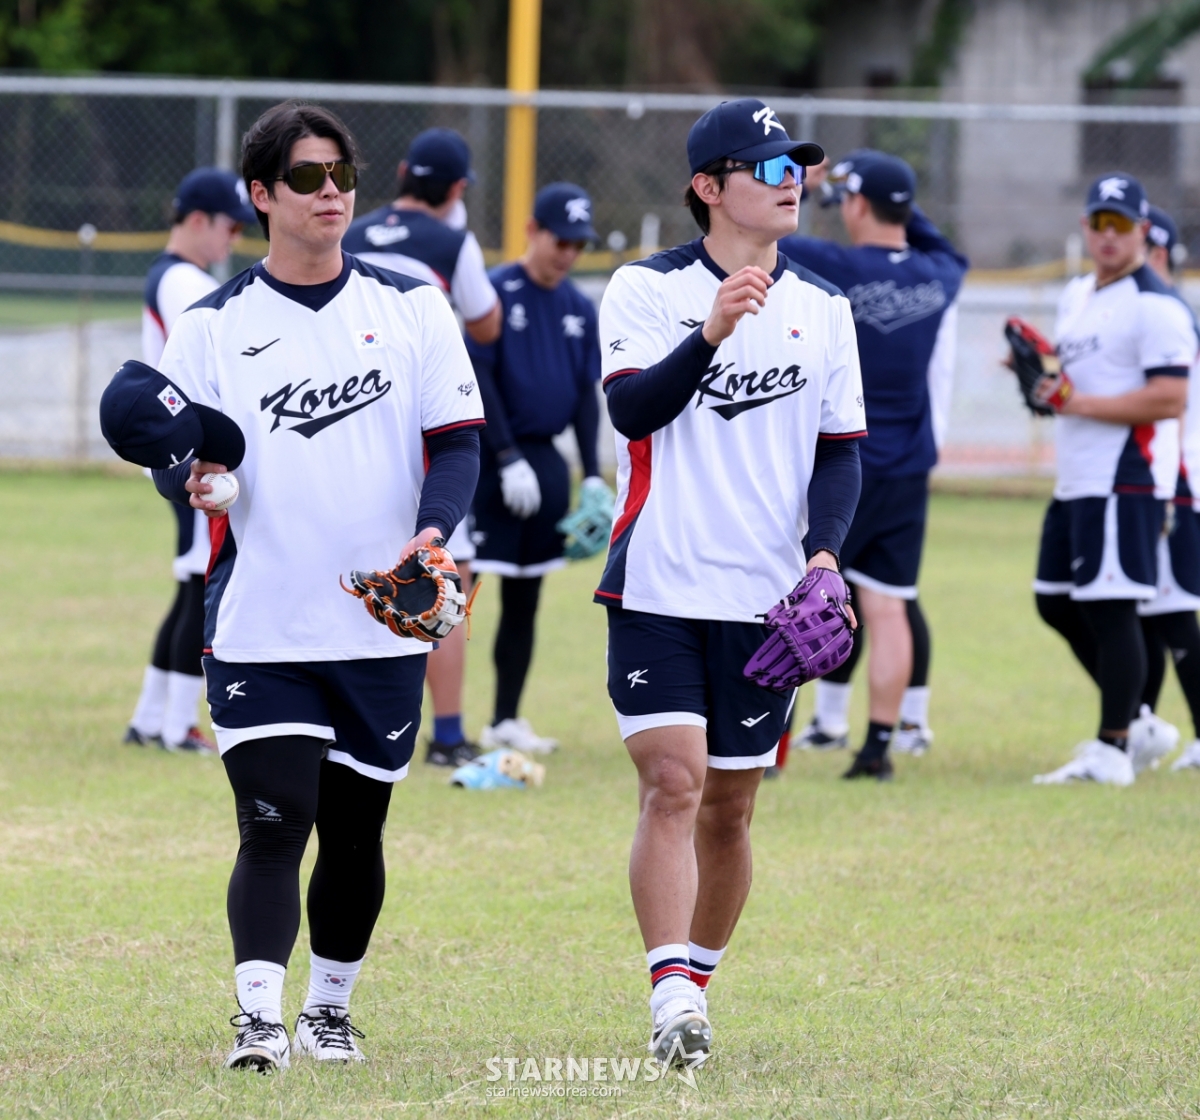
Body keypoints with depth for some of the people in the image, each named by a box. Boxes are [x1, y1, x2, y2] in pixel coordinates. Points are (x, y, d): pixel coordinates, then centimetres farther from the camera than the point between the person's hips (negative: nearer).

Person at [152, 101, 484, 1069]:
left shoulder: (412, 307, 5)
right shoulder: (211, 326, 2)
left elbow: (458, 439, 3)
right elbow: (171, 455, 2)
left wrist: (433, 532, -15)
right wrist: (194, 477, -22)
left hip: (384, 625, 2)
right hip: (260, 627, -2)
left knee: (354, 830, 11)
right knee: (273, 824, -14)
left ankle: (330, 1010, 28)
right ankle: (258, 1017, -17)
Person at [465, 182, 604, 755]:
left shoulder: (580, 309, 11)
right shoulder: (495, 292, -8)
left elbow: (586, 395, 14)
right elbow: (479, 380, -12)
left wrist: (592, 476, 7)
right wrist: (509, 459, -16)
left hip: (546, 460, 7)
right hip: (492, 458, -7)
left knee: (524, 598, 10)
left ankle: (506, 720, 17)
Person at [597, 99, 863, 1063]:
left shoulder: (823, 309, 10)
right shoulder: (646, 289, 0)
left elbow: (841, 450, 11)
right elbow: (633, 409, -14)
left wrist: (825, 550, -5)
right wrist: (712, 332, -27)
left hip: (765, 600, 3)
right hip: (658, 587, -3)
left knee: (728, 808, 8)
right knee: (671, 784, -14)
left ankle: (697, 982, 22)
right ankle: (671, 995, -18)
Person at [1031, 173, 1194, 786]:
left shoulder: (1155, 307, -12)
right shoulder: (1077, 295, 17)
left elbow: (1169, 398, -20)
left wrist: (1078, 403, -20)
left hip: (1126, 481, -10)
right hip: (1075, 481, 10)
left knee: (1109, 609, -9)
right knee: (1057, 603, 13)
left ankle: (1111, 751, -5)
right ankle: (1132, 726, 22)